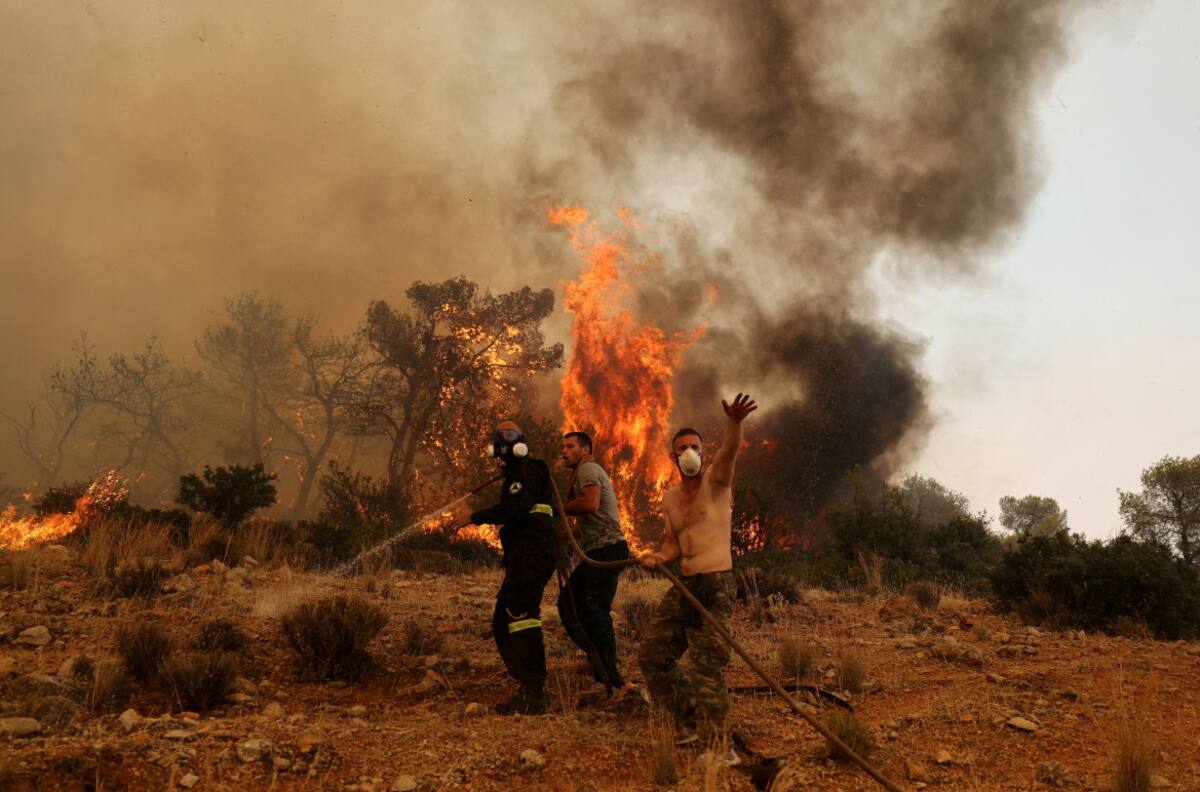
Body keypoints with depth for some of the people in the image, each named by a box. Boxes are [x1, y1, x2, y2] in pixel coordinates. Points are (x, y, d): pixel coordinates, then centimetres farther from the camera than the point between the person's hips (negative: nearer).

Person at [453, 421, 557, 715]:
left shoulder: (528, 470, -4)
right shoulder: (515, 472, 27)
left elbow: (515, 508, -20)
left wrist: (474, 518, -15)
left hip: (531, 554, -11)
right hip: (522, 557, 11)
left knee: (521, 613, -21)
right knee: (503, 623, 11)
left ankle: (534, 695, -25)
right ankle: (529, 688, 12)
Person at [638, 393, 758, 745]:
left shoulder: (715, 479, -3)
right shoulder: (670, 498, 15)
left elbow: (729, 449, -24)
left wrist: (734, 422, -45)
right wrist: (660, 556, -6)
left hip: (716, 584, -8)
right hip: (684, 584, 8)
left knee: (707, 664, -11)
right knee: (652, 652, 11)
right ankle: (687, 722, 24)